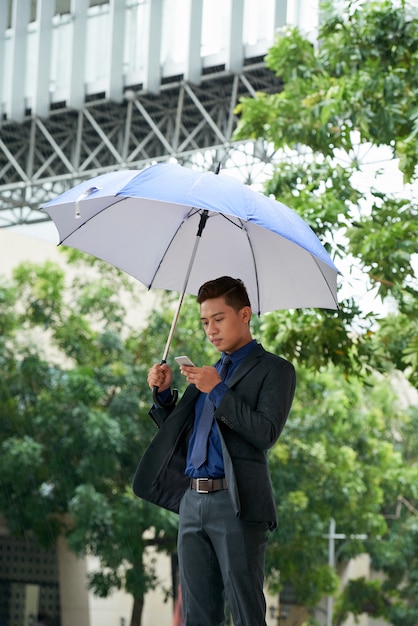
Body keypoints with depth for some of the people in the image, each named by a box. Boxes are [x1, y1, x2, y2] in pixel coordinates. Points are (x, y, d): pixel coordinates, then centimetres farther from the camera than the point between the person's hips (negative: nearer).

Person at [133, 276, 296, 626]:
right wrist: (163, 392, 8)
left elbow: (266, 434, -11)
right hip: (193, 501, 7)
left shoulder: (275, 370, 3)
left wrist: (219, 391, -13)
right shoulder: (209, 373, 24)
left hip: (237, 504, -7)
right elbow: (175, 435, 23)